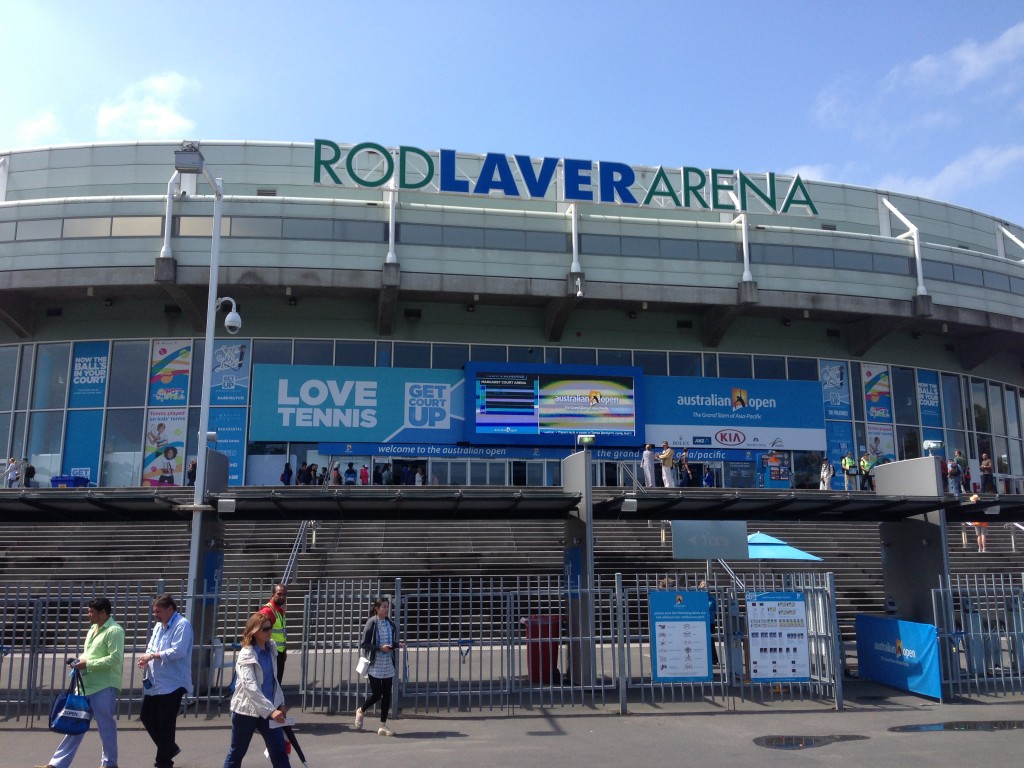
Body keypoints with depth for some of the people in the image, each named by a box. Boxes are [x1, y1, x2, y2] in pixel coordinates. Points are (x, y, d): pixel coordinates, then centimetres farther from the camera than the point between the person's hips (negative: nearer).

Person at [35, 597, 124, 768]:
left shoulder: (114, 631, -14)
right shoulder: (93, 629, 16)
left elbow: (114, 659, -21)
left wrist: (88, 664, -18)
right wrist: (80, 661, 5)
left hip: (105, 687, -9)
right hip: (87, 685, 9)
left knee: (106, 725, 2)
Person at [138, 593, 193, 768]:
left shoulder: (182, 625, -14)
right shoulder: (158, 625, 14)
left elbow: (178, 651, -23)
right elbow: (151, 648, 16)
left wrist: (153, 656, -19)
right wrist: (146, 659, -6)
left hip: (172, 684, -9)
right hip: (154, 683, 9)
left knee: (165, 724, 1)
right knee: (146, 717, 15)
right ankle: (169, 748, 33)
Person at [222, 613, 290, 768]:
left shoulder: (271, 648, 3)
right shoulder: (246, 655, -17)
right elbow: (250, 687, -28)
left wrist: (280, 702, 12)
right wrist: (271, 710, -34)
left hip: (267, 709, 6)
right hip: (246, 710, -5)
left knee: (280, 752, 1)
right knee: (237, 752, 12)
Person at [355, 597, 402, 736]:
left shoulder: (390, 623, 6)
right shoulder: (371, 623, -10)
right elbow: (363, 644, -11)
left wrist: (396, 644, -4)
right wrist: (380, 648, -21)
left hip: (388, 665, 5)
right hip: (375, 665, -5)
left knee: (387, 695, 4)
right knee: (377, 694, -2)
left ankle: (383, 726, 12)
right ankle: (361, 711, 28)